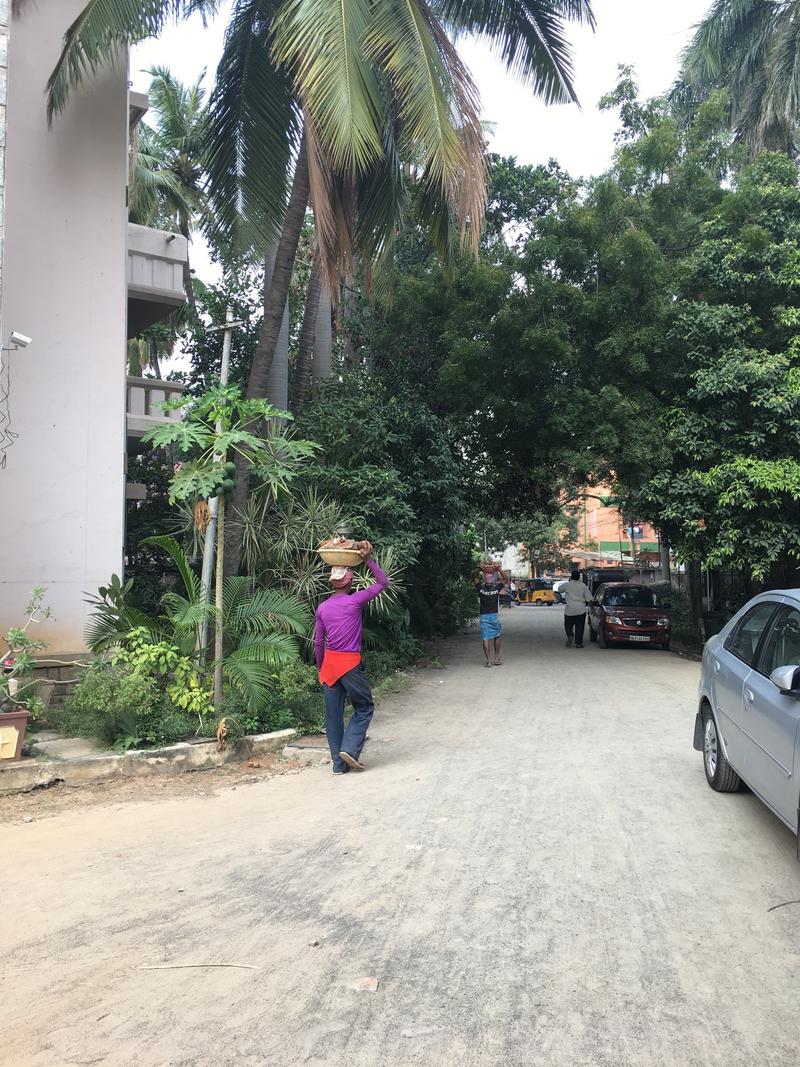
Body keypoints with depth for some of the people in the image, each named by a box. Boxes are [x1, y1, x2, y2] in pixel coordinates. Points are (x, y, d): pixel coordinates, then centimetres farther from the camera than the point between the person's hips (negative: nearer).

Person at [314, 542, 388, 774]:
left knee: (333, 714, 8)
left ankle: (339, 763, 13)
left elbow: (318, 642, 10)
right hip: (350, 663, -5)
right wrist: (368, 559, 1)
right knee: (364, 708, 11)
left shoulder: (322, 608, 7)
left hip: (329, 663, 5)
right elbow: (383, 582, 2)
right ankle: (350, 749, -3)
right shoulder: (355, 601, -7)